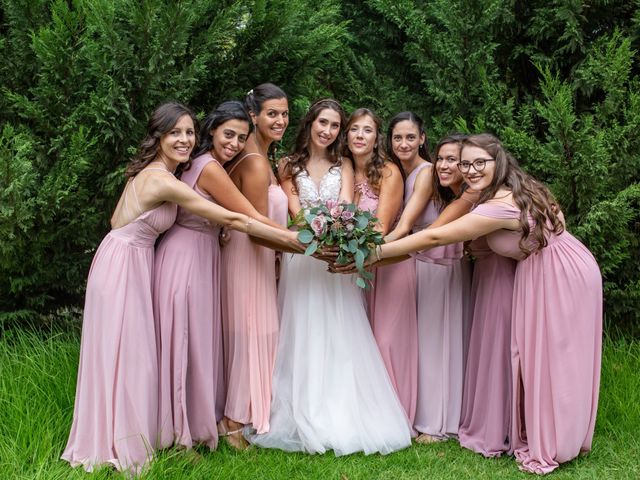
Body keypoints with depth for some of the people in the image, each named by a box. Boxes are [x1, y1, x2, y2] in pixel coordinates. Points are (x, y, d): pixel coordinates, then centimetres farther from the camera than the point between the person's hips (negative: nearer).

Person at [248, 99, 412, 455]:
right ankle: (306, 418, 3)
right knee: (304, 335, -2)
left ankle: (342, 417, 5)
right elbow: (296, 213, -4)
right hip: (302, 257, -1)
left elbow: (346, 207, -6)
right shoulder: (290, 165, 9)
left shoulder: (343, 166, 12)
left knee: (340, 336, -1)